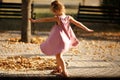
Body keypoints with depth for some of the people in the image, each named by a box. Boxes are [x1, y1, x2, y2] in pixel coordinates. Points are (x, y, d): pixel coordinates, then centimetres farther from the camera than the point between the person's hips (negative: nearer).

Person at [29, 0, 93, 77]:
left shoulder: (57, 18, -18)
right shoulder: (68, 17, -2)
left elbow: (45, 19, -14)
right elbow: (78, 24, 4)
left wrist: (34, 20, -6)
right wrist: (87, 29, 15)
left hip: (59, 39, -7)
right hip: (66, 39, 7)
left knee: (58, 55, 0)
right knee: (58, 54, 24)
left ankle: (65, 72, -2)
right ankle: (59, 68, 38)